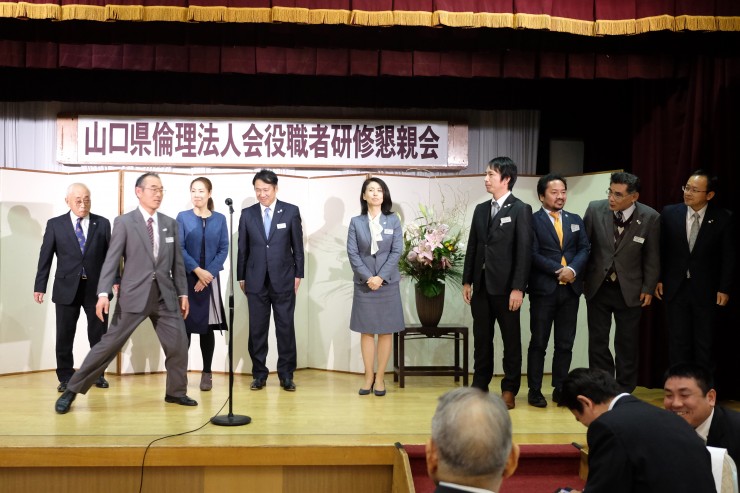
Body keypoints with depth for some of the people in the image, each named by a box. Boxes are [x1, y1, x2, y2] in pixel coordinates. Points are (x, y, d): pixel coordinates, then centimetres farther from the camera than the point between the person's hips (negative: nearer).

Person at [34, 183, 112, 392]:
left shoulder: (102, 223, 4)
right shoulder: (55, 224, 3)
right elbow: (45, 257, 3)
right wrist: (40, 286, 0)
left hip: (95, 287, 0)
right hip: (66, 287, 0)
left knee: (98, 333, 7)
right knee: (64, 336, 6)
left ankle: (97, 374, 21)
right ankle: (65, 377, 18)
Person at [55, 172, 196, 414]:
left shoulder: (170, 223, 10)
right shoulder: (124, 222, -2)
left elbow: (177, 262, 12)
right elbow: (111, 260, -7)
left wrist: (183, 293, 10)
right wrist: (103, 293, -16)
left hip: (165, 295, 4)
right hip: (134, 295, -4)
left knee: (179, 343, 4)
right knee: (110, 343, -1)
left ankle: (176, 392, 23)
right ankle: (72, 390, 12)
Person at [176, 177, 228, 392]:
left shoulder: (220, 219, 5)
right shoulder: (182, 217, 2)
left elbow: (224, 249, 0)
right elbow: (179, 248, -5)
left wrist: (208, 274, -11)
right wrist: (197, 270, -15)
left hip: (210, 279, 1)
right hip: (186, 279, -1)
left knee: (207, 327, 5)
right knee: (185, 325, 0)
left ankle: (207, 373, 13)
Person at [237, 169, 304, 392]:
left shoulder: (291, 211, 0)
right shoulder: (247, 214, 5)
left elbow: (298, 246, 3)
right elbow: (242, 248, 8)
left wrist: (298, 274, 1)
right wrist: (241, 277, 8)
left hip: (283, 280, -1)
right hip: (256, 281, 2)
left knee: (286, 328, 3)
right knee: (257, 330, 6)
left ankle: (286, 375, 14)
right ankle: (259, 374, 17)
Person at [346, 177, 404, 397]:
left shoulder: (393, 220, 2)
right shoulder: (356, 222, 2)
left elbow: (397, 251, -3)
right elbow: (352, 252, -3)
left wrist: (381, 277, -13)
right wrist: (368, 277, -13)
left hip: (388, 282, 0)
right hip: (364, 283, 0)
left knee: (386, 331, 3)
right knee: (367, 331, 4)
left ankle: (380, 377, 11)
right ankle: (368, 376, 13)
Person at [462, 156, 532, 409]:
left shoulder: (521, 210, -7)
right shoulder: (481, 209, 12)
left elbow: (524, 251, -12)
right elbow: (472, 247, 12)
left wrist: (518, 288, -16)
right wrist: (467, 281, 8)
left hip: (505, 287, -5)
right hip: (481, 286, 6)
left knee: (511, 340, 6)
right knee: (481, 339, 12)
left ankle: (509, 390, 16)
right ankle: (480, 386, 22)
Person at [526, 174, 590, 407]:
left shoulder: (576, 220, 15)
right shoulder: (533, 220, -1)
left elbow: (585, 248, 6)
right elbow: (533, 254, -9)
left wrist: (572, 269, -12)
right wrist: (558, 271, -15)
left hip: (570, 289, 5)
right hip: (543, 289, -4)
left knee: (565, 344, 8)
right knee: (539, 343, 2)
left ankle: (560, 389, 19)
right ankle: (534, 390, 10)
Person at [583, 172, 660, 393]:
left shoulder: (650, 218, -11)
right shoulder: (595, 209, -8)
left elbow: (652, 256, -3)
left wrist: (648, 288, -2)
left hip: (630, 290, -1)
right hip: (597, 286, 1)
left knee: (627, 343, 8)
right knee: (598, 341, 7)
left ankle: (625, 391, 21)